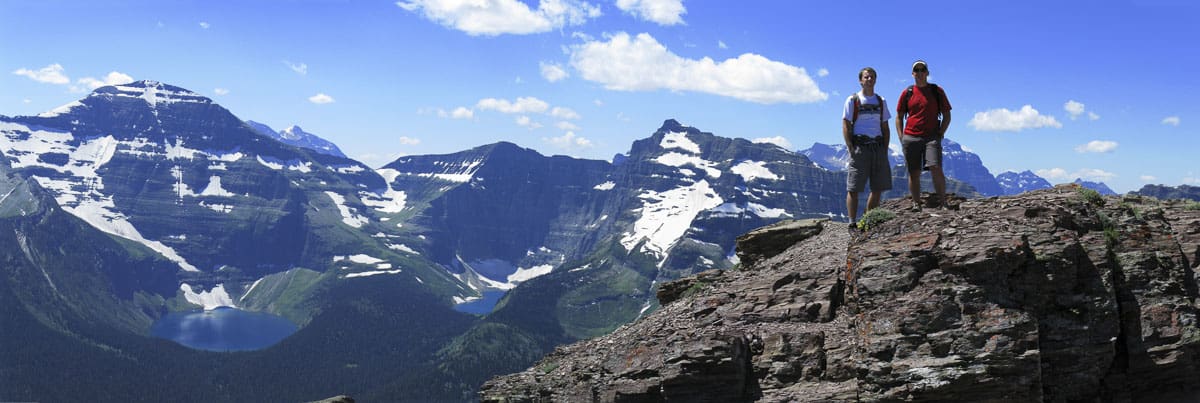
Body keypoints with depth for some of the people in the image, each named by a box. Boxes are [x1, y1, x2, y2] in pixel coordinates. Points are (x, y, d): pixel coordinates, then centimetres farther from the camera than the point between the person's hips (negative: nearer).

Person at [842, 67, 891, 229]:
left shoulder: (881, 101, 16)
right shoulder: (853, 100, 3)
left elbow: (885, 127, 17)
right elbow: (845, 126, -2)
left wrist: (885, 150, 6)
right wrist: (850, 149, -12)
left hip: (878, 146, 5)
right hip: (859, 146, -5)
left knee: (878, 188, 5)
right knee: (853, 188, -6)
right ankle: (852, 223, -4)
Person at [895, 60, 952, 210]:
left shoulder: (937, 91, 7)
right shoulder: (907, 93, 9)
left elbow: (947, 115, 10)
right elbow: (899, 117, 13)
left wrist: (940, 134, -1)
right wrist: (901, 138, 3)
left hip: (931, 137, -2)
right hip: (910, 137, 2)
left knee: (935, 168, -17)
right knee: (913, 173, 3)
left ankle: (942, 200, -7)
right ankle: (916, 204, 11)